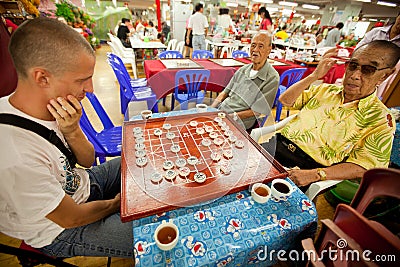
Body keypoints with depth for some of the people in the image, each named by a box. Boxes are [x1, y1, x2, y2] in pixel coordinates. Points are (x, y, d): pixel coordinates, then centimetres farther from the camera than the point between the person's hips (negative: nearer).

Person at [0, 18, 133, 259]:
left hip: (81, 182, 7)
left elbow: (88, 160, -6)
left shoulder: (49, 105, -16)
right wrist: (116, 204, -6)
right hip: (61, 232, -6)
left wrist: (72, 131, -27)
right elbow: (71, 218, -23)